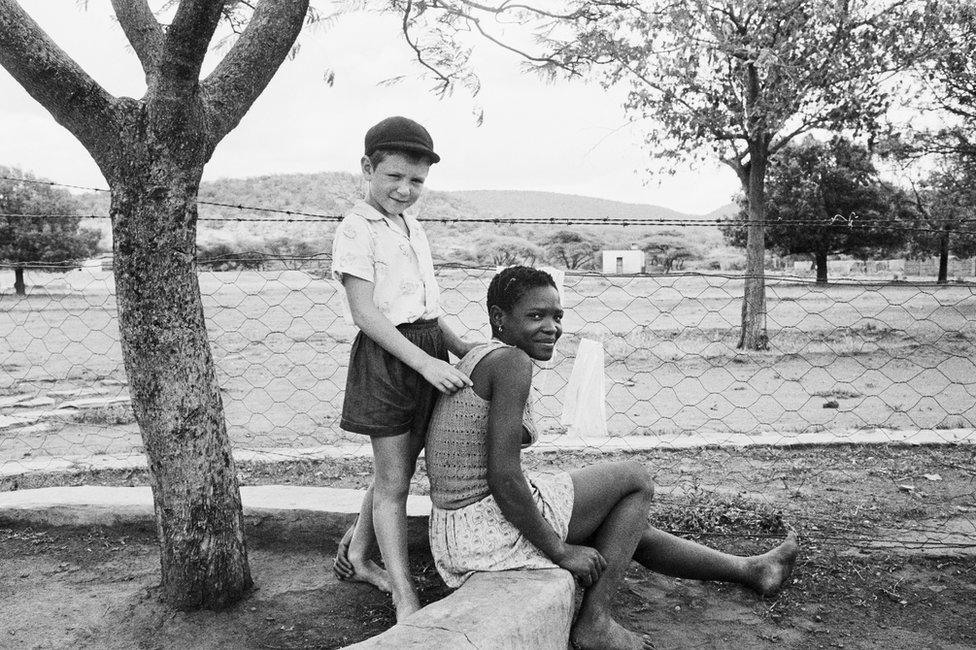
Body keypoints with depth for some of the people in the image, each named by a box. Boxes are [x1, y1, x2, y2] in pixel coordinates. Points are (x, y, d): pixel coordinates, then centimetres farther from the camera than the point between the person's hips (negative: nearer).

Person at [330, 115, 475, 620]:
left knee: (398, 471, 19)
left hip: (427, 354, 8)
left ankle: (356, 556, 39)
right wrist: (424, 361, -25)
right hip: (386, 358, -8)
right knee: (392, 481, 1)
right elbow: (366, 314, -18)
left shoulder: (412, 228, 14)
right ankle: (406, 600, 11)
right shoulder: (356, 228, -11)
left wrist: (459, 347, 5)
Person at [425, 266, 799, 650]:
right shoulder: (511, 362, -17)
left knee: (632, 529, 21)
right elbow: (503, 477, -23)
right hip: (490, 526, -10)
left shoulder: (476, 359, 13)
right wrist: (559, 550, -12)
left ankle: (751, 569, 39)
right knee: (636, 479, 4)